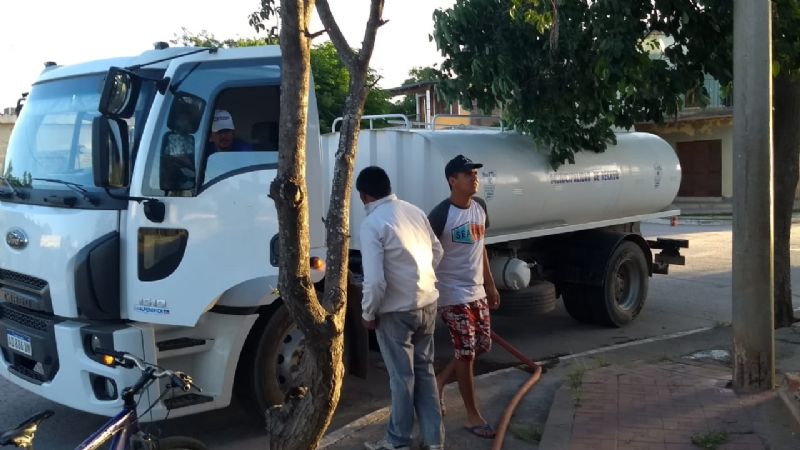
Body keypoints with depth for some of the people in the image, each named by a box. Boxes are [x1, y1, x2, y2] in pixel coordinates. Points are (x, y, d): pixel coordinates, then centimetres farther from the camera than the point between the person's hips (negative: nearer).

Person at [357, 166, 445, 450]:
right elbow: (437, 252, 14)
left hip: (396, 312, -7)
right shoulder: (415, 211, 3)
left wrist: (367, 314, -9)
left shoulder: (372, 224, -19)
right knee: (424, 371, 17)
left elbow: (375, 281, -24)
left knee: (401, 377, 7)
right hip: (428, 304, 7)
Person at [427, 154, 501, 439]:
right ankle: (473, 416, 12)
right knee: (466, 353, -2)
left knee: (482, 346, 13)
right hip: (453, 294, -8)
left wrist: (490, 285, 17)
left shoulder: (480, 207, 5)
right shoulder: (441, 215, -19)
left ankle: (439, 382, 33)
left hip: (476, 291, 8)